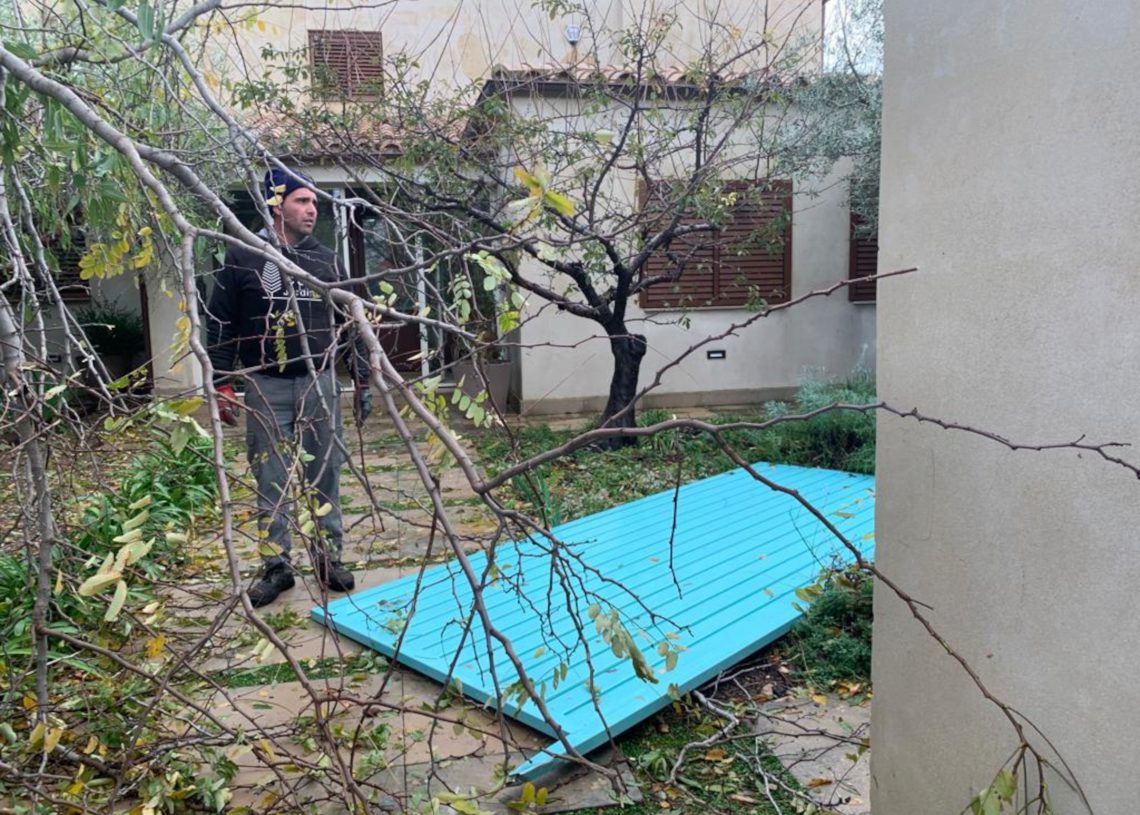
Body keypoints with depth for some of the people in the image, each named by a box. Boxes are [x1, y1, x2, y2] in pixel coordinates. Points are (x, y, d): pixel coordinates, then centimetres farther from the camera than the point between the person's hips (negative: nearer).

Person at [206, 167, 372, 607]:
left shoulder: (326, 260, 8)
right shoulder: (242, 257, 0)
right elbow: (221, 324, 2)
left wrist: (362, 380, 10)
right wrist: (222, 384, -3)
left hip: (319, 383, 2)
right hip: (265, 387, -2)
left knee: (325, 475, 6)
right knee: (271, 480, 4)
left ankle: (329, 557, 19)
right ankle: (276, 565, 15)